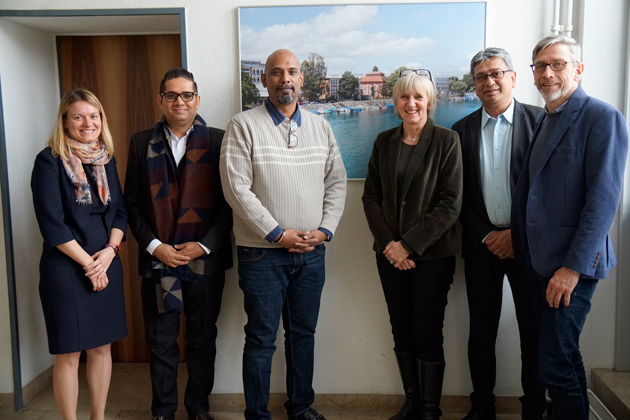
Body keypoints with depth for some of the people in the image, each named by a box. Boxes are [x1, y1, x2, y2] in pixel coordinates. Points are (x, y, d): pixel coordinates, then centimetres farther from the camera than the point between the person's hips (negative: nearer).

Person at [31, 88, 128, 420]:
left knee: (102, 347, 12)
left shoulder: (106, 159, 9)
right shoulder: (50, 161, -7)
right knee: (68, 353, 4)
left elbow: (120, 211, 9)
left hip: (106, 265, 5)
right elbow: (51, 223, -13)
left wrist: (110, 250, -7)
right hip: (65, 268, -5)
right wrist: (88, 263, -12)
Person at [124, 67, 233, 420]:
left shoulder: (217, 141, 1)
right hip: (158, 259, 1)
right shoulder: (142, 143, 6)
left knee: (203, 338, 12)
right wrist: (154, 246, -7)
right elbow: (132, 203, 5)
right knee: (161, 342, 10)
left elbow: (229, 202, -2)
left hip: (206, 259, -1)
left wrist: (204, 245, -10)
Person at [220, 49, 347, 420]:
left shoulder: (320, 127, 10)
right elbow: (236, 188, -12)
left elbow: (337, 181, 9)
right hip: (263, 253, -4)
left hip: (312, 251, 4)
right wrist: (278, 233, -14)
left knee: (303, 332, 16)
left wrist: (325, 229, -4)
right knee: (262, 339, 5)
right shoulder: (244, 125, -5)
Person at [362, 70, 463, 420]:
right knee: (402, 331, 11)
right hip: (391, 254, 4)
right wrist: (387, 243, -6)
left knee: (428, 334, 2)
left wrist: (409, 244, -14)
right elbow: (371, 197, 7)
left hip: (432, 253, -4)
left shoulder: (447, 140, -4)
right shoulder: (384, 142, 8)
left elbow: (450, 203, -10)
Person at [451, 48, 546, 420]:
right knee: (481, 332, 9)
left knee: (534, 332, 7)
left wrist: (519, 234, -10)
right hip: (482, 245, 2)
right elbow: (459, 195, 4)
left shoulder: (540, 121, -1)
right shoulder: (462, 129, 7)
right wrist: (486, 236, -4)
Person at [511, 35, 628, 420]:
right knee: (564, 356, 18)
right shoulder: (544, 120, 14)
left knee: (556, 363, -5)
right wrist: (521, 243, 7)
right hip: (538, 259, 7)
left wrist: (573, 266, -18)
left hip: (571, 264, -7)